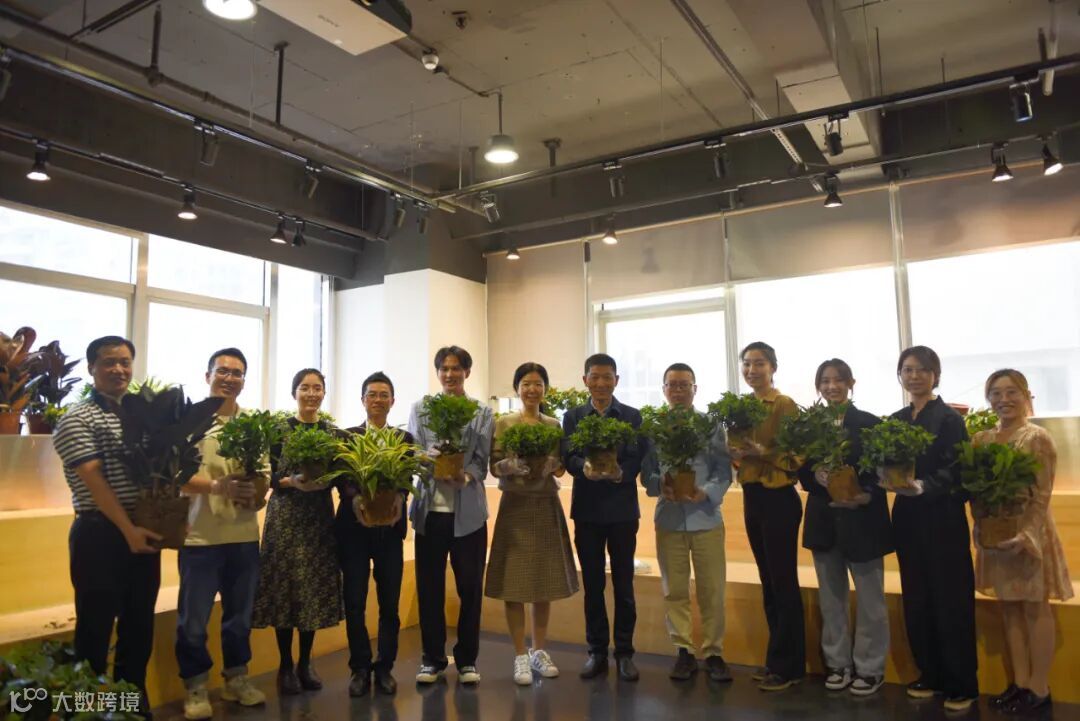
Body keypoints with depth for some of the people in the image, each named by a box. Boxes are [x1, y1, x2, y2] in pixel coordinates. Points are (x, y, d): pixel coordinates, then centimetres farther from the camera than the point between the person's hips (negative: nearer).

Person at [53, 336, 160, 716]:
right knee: (95, 627, 5)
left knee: (140, 625, 15)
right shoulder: (78, 419, -7)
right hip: (101, 534, -6)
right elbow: (94, 480, -15)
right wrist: (127, 530, -20)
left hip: (144, 530, 6)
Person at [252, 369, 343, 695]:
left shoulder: (333, 432, 7)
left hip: (320, 515, 3)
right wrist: (293, 481, -21)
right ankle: (285, 664, 14)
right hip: (285, 516, -3)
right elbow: (267, 475, -4)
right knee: (285, 586, -1)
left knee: (316, 586, 5)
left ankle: (305, 662, 19)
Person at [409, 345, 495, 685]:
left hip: (468, 511, -1)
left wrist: (464, 476, -22)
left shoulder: (482, 413, 5)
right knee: (429, 586, 7)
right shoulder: (420, 409, 9)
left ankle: (467, 659, 21)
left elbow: (482, 461, -1)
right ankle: (433, 658, 23)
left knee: (470, 586, 6)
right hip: (430, 508, 1)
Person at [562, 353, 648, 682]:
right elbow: (568, 457, -5)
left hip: (622, 509, -1)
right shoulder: (573, 416, 6)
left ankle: (625, 653, 18)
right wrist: (585, 468, -26)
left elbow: (641, 458, -5)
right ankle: (597, 652, 20)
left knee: (623, 584, 7)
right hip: (587, 509, 1)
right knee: (592, 584, 9)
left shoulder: (633, 416, 4)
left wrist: (620, 473, -24)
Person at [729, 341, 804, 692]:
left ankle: (788, 666, 12)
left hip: (778, 499, -7)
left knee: (783, 582, 1)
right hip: (751, 498, 7)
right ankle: (777, 660, 25)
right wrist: (736, 452, -3)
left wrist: (764, 453, -27)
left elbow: (796, 456, -13)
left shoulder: (785, 404, -10)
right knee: (768, 581, 14)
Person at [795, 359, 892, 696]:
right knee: (831, 598, 13)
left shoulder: (871, 423, -3)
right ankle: (837, 663, 26)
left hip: (863, 520, -3)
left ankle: (869, 668, 20)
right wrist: (816, 477, -16)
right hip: (824, 520, 3)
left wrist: (866, 496, -21)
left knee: (870, 599, 5)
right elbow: (803, 473, 5)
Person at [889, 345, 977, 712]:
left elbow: (956, 471, -15)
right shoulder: (895, 420, 9)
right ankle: (930, 675, 26)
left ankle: (962, 684, 15)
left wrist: (923, 486, -29)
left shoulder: (949, 418, -8)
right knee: (916, 599, 12)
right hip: (907, 517, 6)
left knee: (950, 600, 2)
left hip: (942, 518, -6)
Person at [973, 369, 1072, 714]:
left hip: (1030, 531, -5)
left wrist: (1024, 534, -20)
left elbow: (1043, 495, -12)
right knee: (1010, 608, 12)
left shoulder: (1038, 437, -9)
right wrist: (979, 528, -4)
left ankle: (1040, 688, 15)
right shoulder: (981, 440, 6)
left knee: (1035, 608, 4)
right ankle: (1020, 682, 23)